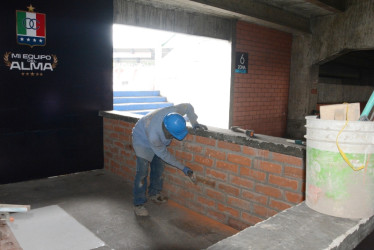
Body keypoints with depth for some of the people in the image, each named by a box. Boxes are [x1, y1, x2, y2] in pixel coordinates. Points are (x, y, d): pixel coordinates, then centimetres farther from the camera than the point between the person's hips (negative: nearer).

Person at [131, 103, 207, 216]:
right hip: (142, 140, -6)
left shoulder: (174, 112, -36)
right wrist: (183, 168, -22)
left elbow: (188, 106, -13)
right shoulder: (153, 134, -44)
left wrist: (195, 123, -23)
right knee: (142, 172, -12)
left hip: (159, 139, 6)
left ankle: (154, 194, 31)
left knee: (158, 168, 12)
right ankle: (138, 204, -1)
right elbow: (164, 154, -26)